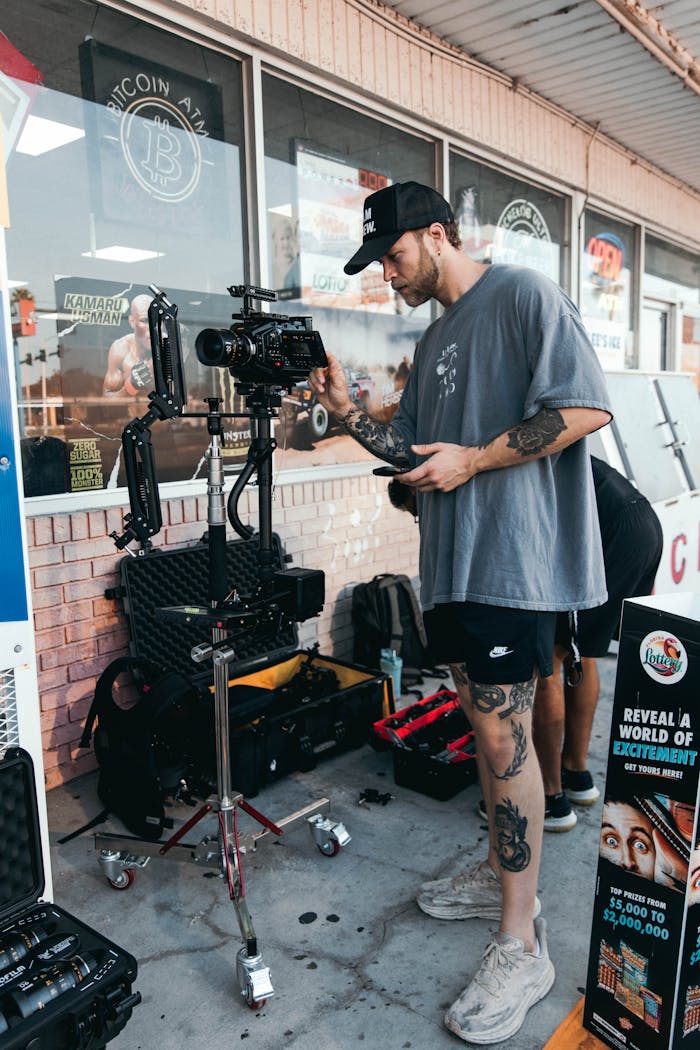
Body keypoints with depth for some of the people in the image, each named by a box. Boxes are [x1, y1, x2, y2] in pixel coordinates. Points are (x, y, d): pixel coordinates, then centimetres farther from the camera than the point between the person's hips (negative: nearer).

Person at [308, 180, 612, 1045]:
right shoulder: (433, 341, 21)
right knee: (482, 720, 15)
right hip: (451, 561, 8)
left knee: (503, 731, -6)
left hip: (510, 557, -8)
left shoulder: (522, 295, -4)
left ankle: (521, 946, 6)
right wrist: (348, 411, 7)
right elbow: (412, 452, 21)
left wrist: (472, 460, -15)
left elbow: (587, 407, -15)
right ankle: (498, 874, 32)